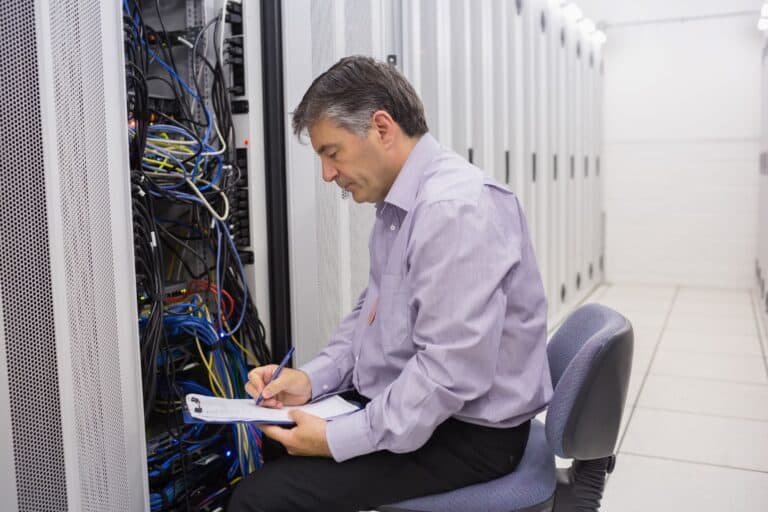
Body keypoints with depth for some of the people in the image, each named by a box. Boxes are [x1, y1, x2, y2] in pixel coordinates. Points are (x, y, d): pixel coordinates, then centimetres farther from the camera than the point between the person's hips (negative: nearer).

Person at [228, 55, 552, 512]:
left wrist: (338, 440, -23)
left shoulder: (457, 209, -25)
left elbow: (451, 373, -29)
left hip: (465, 432, -9)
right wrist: (311, 378, 0)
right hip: (405, 405, 9)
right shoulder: (400, 202, 8)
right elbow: (372, 310, 14)